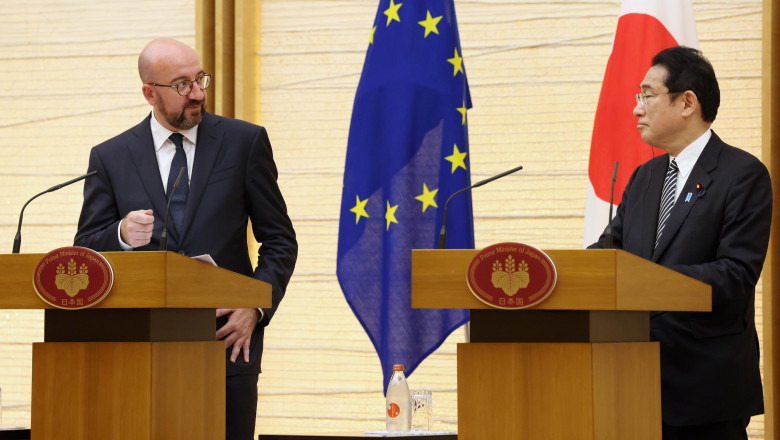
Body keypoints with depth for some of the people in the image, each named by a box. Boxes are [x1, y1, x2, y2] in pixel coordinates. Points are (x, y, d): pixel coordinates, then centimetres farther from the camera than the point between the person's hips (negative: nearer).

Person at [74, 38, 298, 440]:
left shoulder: (244, 142, 6)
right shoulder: (110, 158, 8)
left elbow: (279, 240, 8)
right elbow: (85, 251, 6)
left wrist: (258, 307, -7)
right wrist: (122, 235, -16)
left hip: (228, 341, -1)